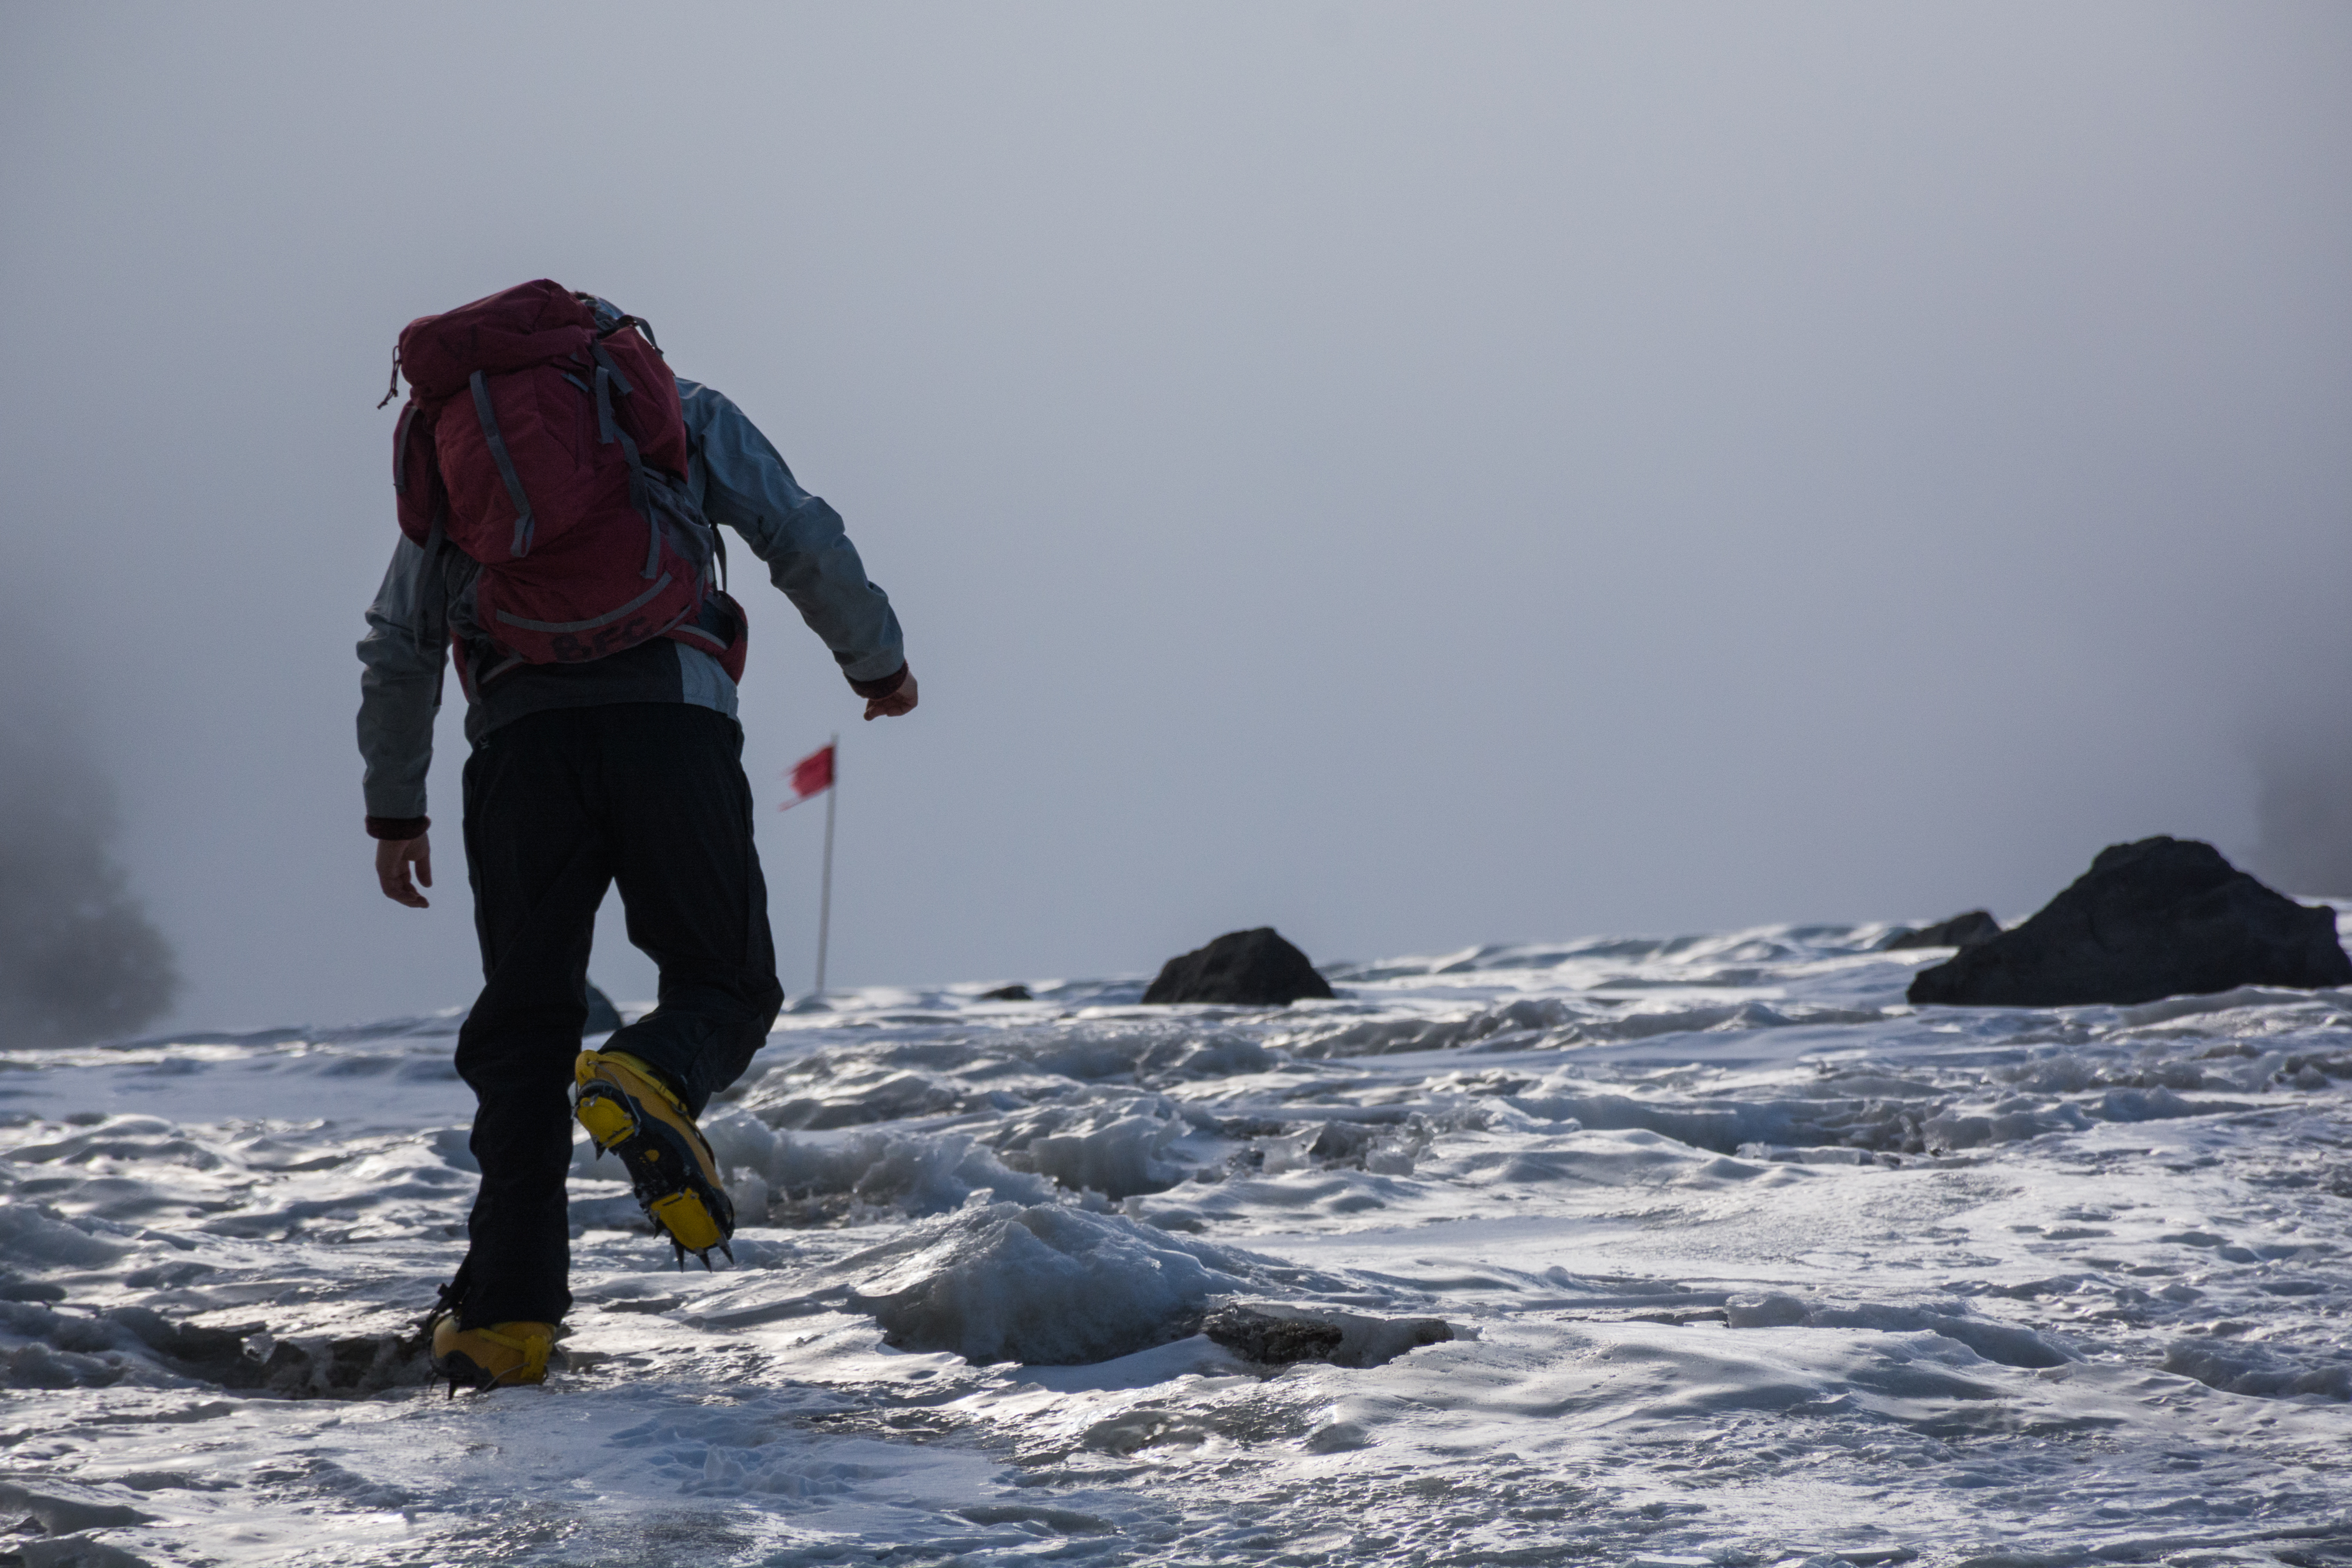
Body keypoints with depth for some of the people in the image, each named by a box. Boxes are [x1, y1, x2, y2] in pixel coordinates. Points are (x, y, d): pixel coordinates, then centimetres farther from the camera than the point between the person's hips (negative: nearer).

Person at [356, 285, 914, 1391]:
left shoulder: (454, 436, 27)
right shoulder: (682, 411, 20)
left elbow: (398, 648, 26)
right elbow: (805, 542, 11)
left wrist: (394, 810, 32)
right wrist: (878, 663, 26)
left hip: (519, 729, 2)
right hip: (667, 709, -2)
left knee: (523, 1022, 8)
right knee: (725, 980, 8)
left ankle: (505, 1311, -3)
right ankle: (650, 1083, -28)